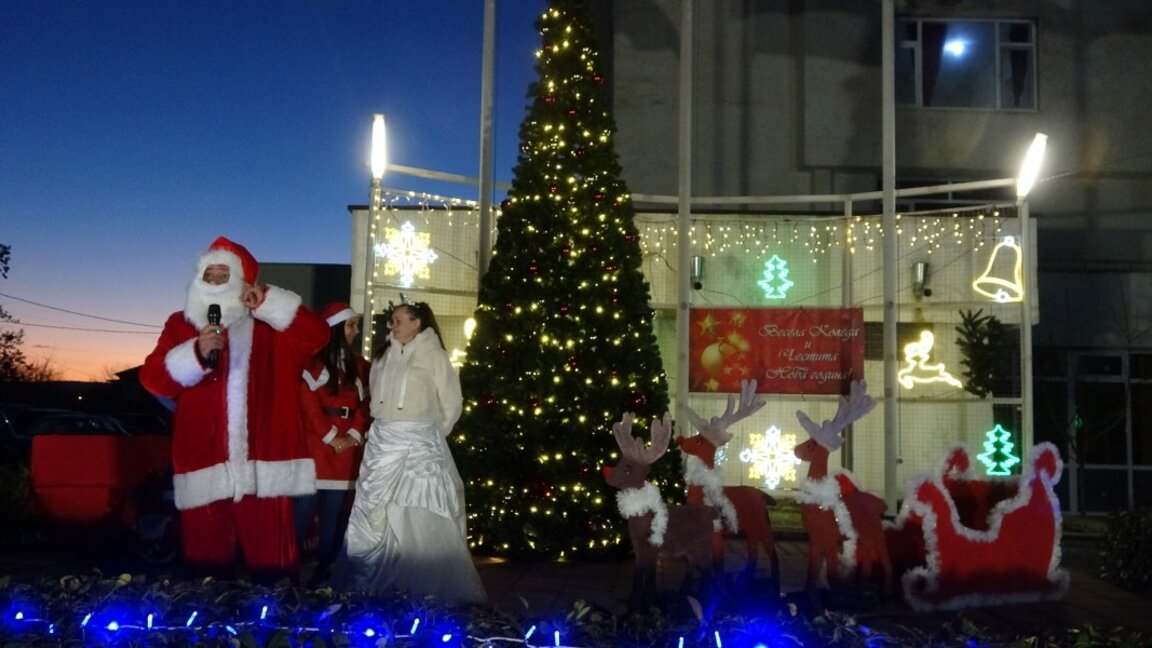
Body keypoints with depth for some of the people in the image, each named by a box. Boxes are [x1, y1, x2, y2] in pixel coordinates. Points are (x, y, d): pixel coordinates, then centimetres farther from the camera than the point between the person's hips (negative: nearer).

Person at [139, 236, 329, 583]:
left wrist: (268, 301, -9)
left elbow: (316, 334, -3)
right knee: (206, 556, 4)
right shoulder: (181, 324, 11)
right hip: (205, 463, 1)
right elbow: (153, 377, 1)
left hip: (262, 464, -1)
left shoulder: (269, 325, 10)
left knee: (271, 560, 2)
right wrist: (197, 353, -17)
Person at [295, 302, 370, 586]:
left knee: (336, 512, 5)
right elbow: (308, 402, -8)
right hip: (315, 444, -5)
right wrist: (330, 436, -11)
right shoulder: (313, 359, -1)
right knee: (305, 508, -5)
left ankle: (324, 569, 11)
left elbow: (365, 403, 10)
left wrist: (354, 435, -4)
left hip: (347, 447, 5)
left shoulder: (358, 363, 15)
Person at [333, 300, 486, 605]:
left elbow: (451, 405, 0)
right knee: (374, 516, 8)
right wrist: (387, 427, 12)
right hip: (382, 443, 5)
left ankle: (434, 591, 1)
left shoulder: (433, 355, -4)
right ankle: (370, 585, 20)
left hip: (418, 446, -5)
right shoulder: (383, 355, 11)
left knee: (422, 520, -7)